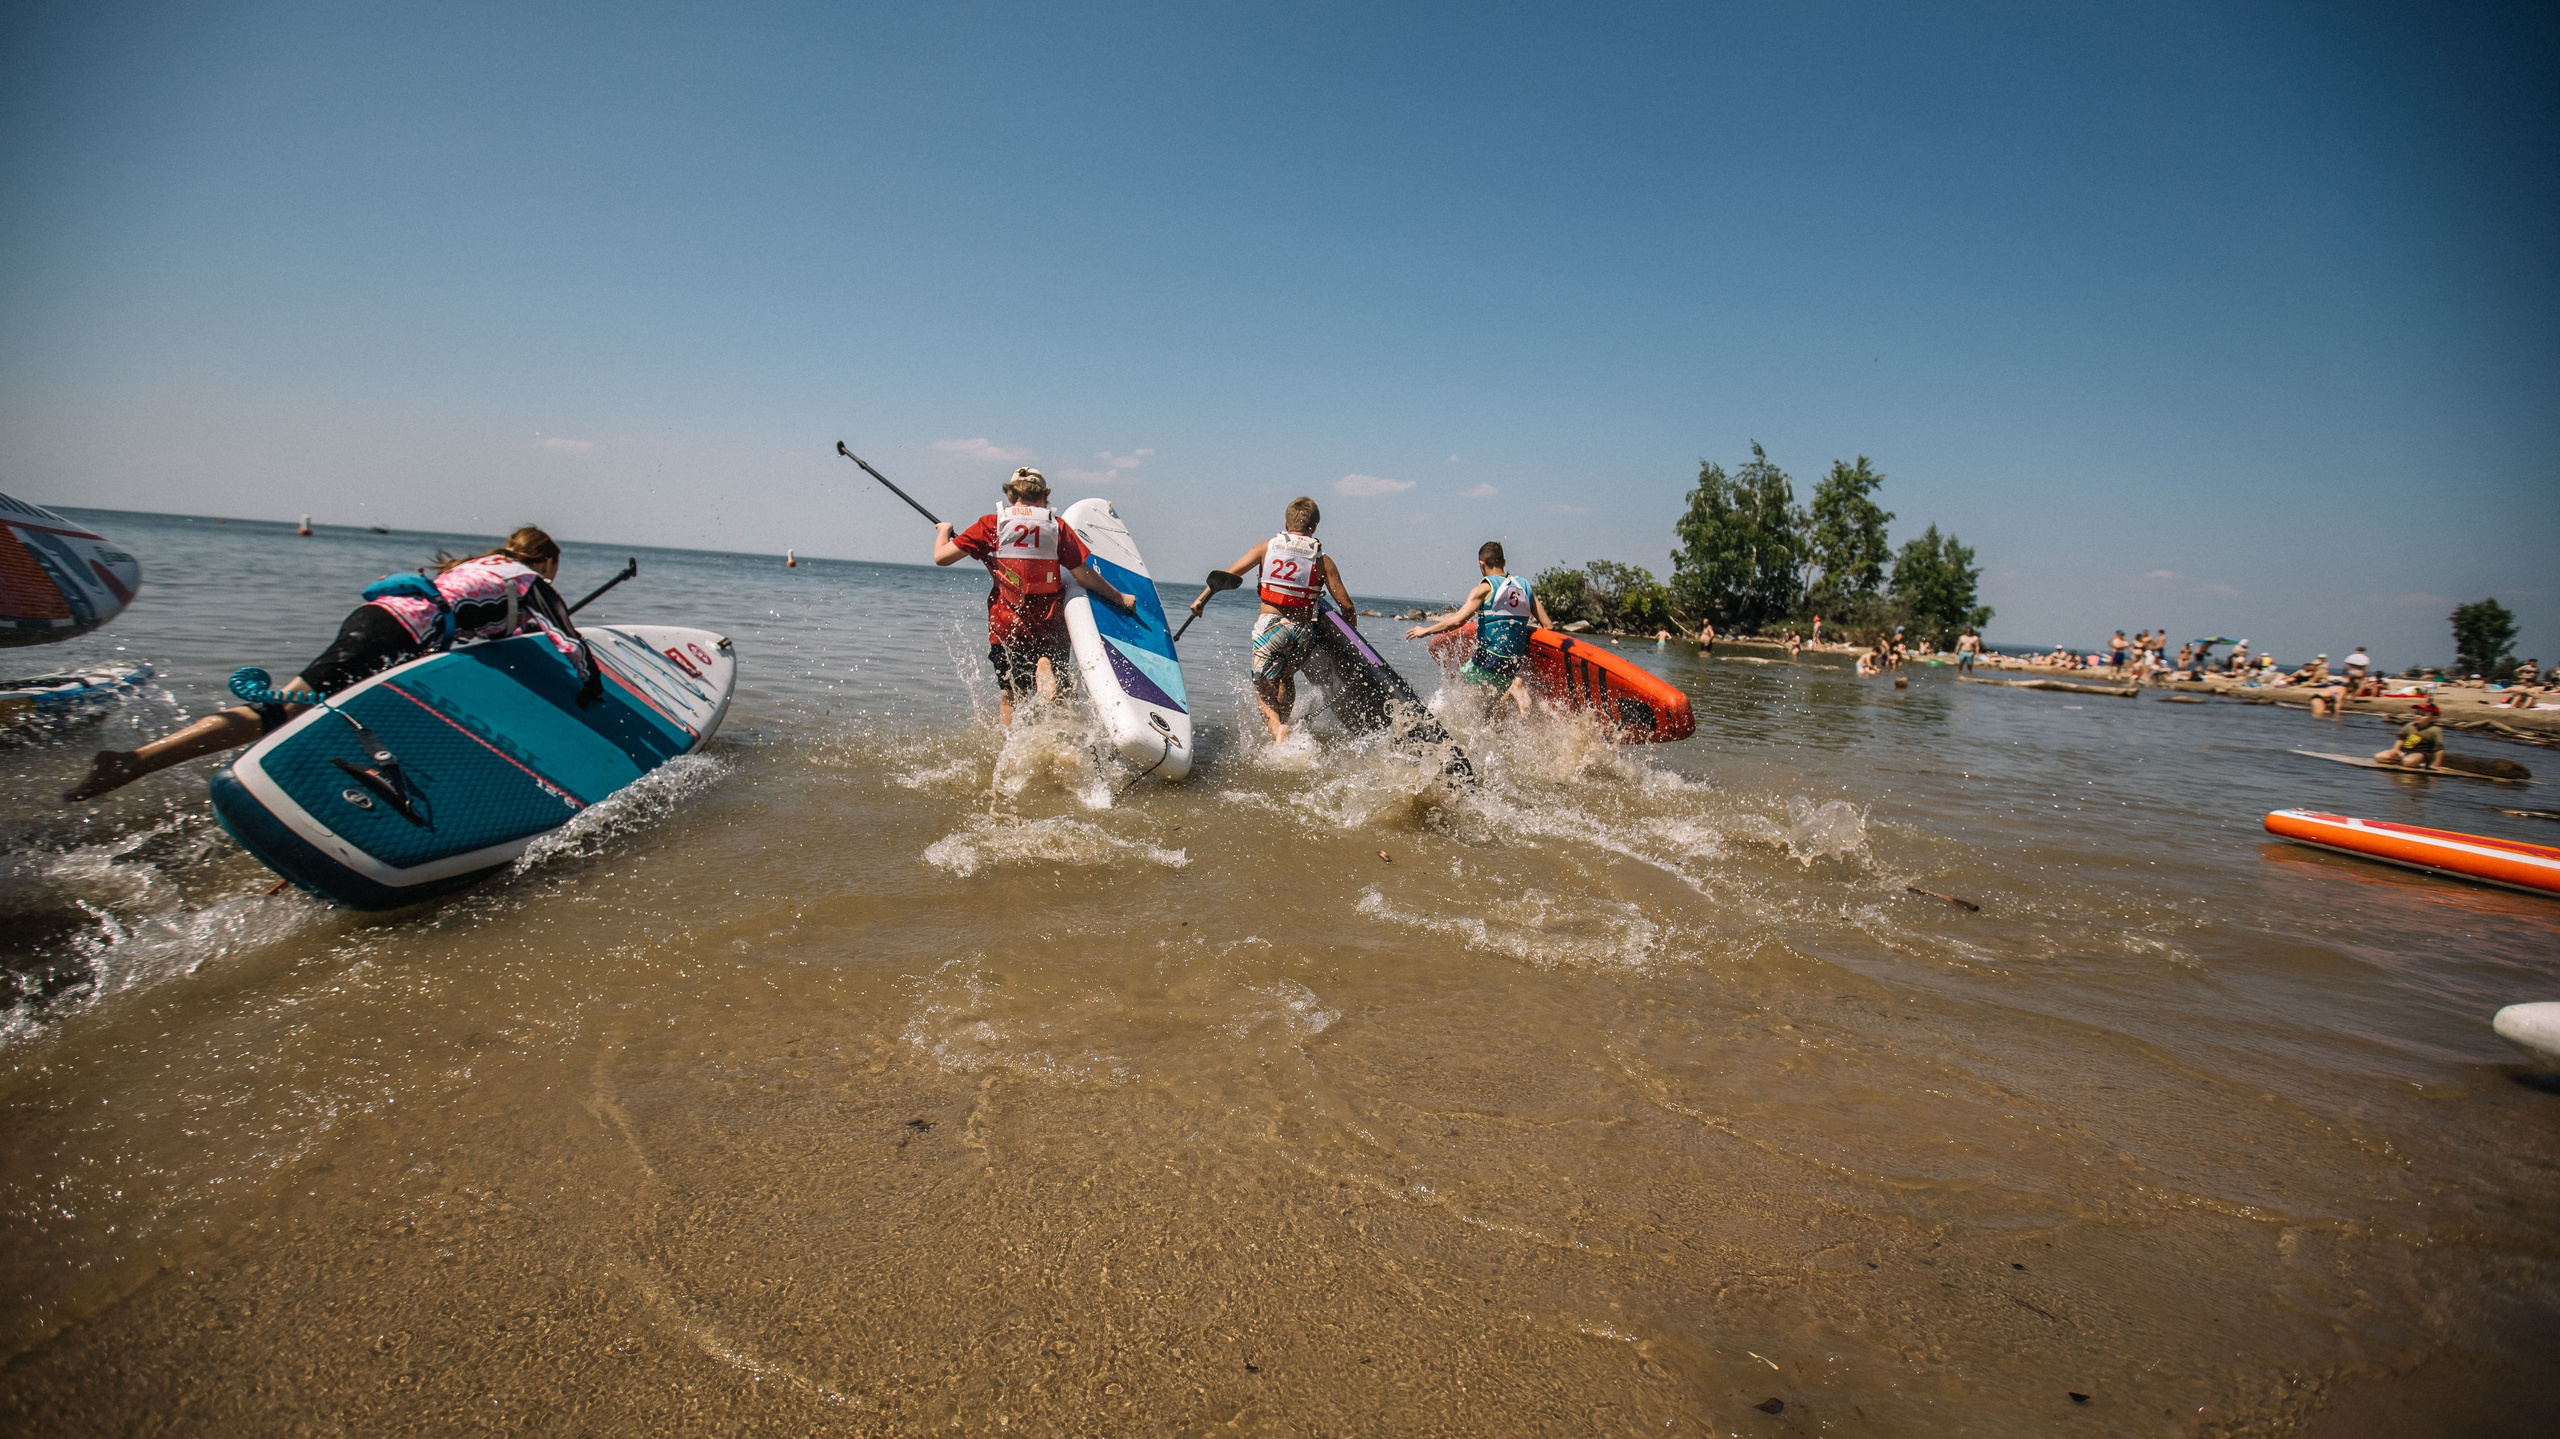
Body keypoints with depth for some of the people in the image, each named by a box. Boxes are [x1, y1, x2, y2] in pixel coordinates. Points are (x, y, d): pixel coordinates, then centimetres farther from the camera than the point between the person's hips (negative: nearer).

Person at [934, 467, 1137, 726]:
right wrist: (1121, 599, 12)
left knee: (1009, 696, 15)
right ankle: (1047, 668, -21)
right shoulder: (1057, 526, 1)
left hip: (1005, 626, 0)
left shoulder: (991, 525, -1)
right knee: (1061, 692, 11)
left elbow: (941, 557, -2)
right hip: (1049, 624, 0)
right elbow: (1085, 576, 0)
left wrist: (944, 530, 20)